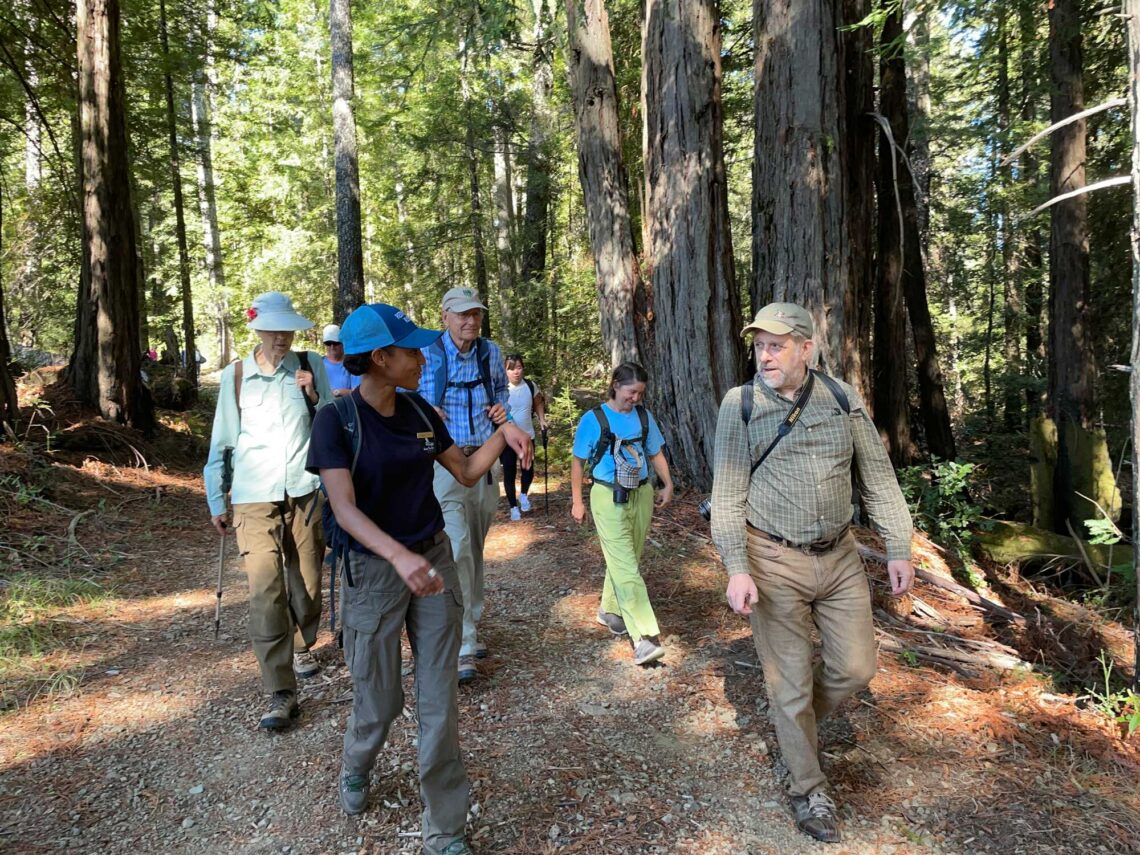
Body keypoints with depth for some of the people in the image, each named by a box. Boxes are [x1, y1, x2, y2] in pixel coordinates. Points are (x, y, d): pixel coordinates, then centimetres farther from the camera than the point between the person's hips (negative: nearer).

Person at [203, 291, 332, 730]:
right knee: (265, 590, -9)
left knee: (307, 583, 11)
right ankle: (280, 693, -4)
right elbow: (221, 442, 9)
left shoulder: (311, 366, 3)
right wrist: (216, 501, 10)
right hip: (255, 497, -1)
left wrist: (314, 396, -11)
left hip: (305, 491, 1)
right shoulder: (235, 376, 3)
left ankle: (301, 646, 40)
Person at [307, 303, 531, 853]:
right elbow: (344, 508, -25)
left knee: (440, 704, 6)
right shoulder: (337, 419, -14)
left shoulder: (419, 411, 1)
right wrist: (399, 556, -41)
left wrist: (503, 433, -10)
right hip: (374, 570, -4)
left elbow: (466, 473, 7)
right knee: (380, 701, 13)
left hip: (435, 561, 4)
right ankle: (355, 768, 49)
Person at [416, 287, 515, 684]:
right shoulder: (426, 353, -8)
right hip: (444, 461, -5)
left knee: (475, 549, 15)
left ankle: (470, 627, 31)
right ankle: (462, 646, -9)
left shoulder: (490, 352, 6)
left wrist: (502, 407, 0)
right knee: (456, 550, -14)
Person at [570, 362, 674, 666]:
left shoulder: (644, 416, 4)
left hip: (641, 495, 5)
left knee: (624, 560, 14)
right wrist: (577, 501, 0)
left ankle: (610, 609, 36)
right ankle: (644, 636, -12)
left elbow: (656, 453, 15)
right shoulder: (593, 419, -7)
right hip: (608, 497, -5)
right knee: (626, 566, -10)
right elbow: (579, 462, -1)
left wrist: (667, 485, 3)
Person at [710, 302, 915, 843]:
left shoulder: (842, 399, 1)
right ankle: (809, 790, 29)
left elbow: (877, 477, 6)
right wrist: (737, 568, -16)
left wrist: (898, 549, 2)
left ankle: (795, 723, 40)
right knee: (790, 681, 6)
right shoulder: (740, 406, -7)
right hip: (774, 561, -3)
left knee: (855, 667, 10)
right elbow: (728, 494, -8)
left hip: (839, 556, 4)